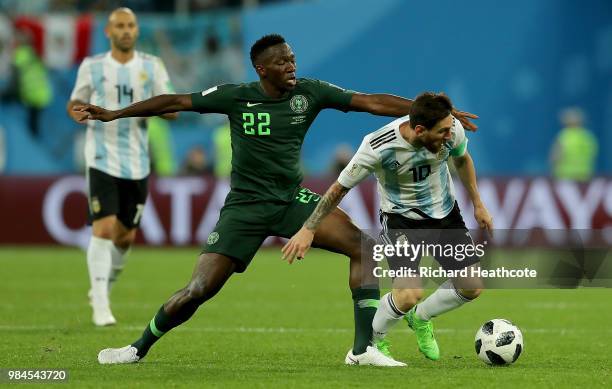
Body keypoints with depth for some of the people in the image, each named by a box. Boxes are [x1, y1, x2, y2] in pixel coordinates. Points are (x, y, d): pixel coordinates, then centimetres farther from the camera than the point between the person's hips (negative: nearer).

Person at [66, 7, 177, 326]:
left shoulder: (152, 66, 5)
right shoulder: (91, 67, 2)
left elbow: (172, 110, 4)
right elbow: (75, 103, 12)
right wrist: (76, 112, -12)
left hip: (136, 163, 3)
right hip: (101, 159, -3)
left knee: (125, 237, 10)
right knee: (103, 230, -16)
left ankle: (104, 287, 36)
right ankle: (100, 306, -14)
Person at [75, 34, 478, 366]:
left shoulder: (310, 92, -5)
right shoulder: (236, 96, -8)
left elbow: (373, 102, -7)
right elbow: (177, 102, 0)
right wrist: (113, 114, 1)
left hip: (292, 200, 2)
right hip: (246, 205, -2)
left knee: (362, 245, -19)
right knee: (199, 290, -10)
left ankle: (364, 348, -15)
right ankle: (139, 348, 14)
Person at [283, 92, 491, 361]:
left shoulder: (452, 130, -20)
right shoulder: (378, 148, -32)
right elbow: (340, 187, -16)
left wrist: (477, 204, 13)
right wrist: (308, 230, -11)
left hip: (445, 213, 5)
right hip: (401, 217, -5)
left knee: (472, 288, 2)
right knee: (409, 295, -24)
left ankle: (420, 319, 33)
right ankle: (372, 340, 8)